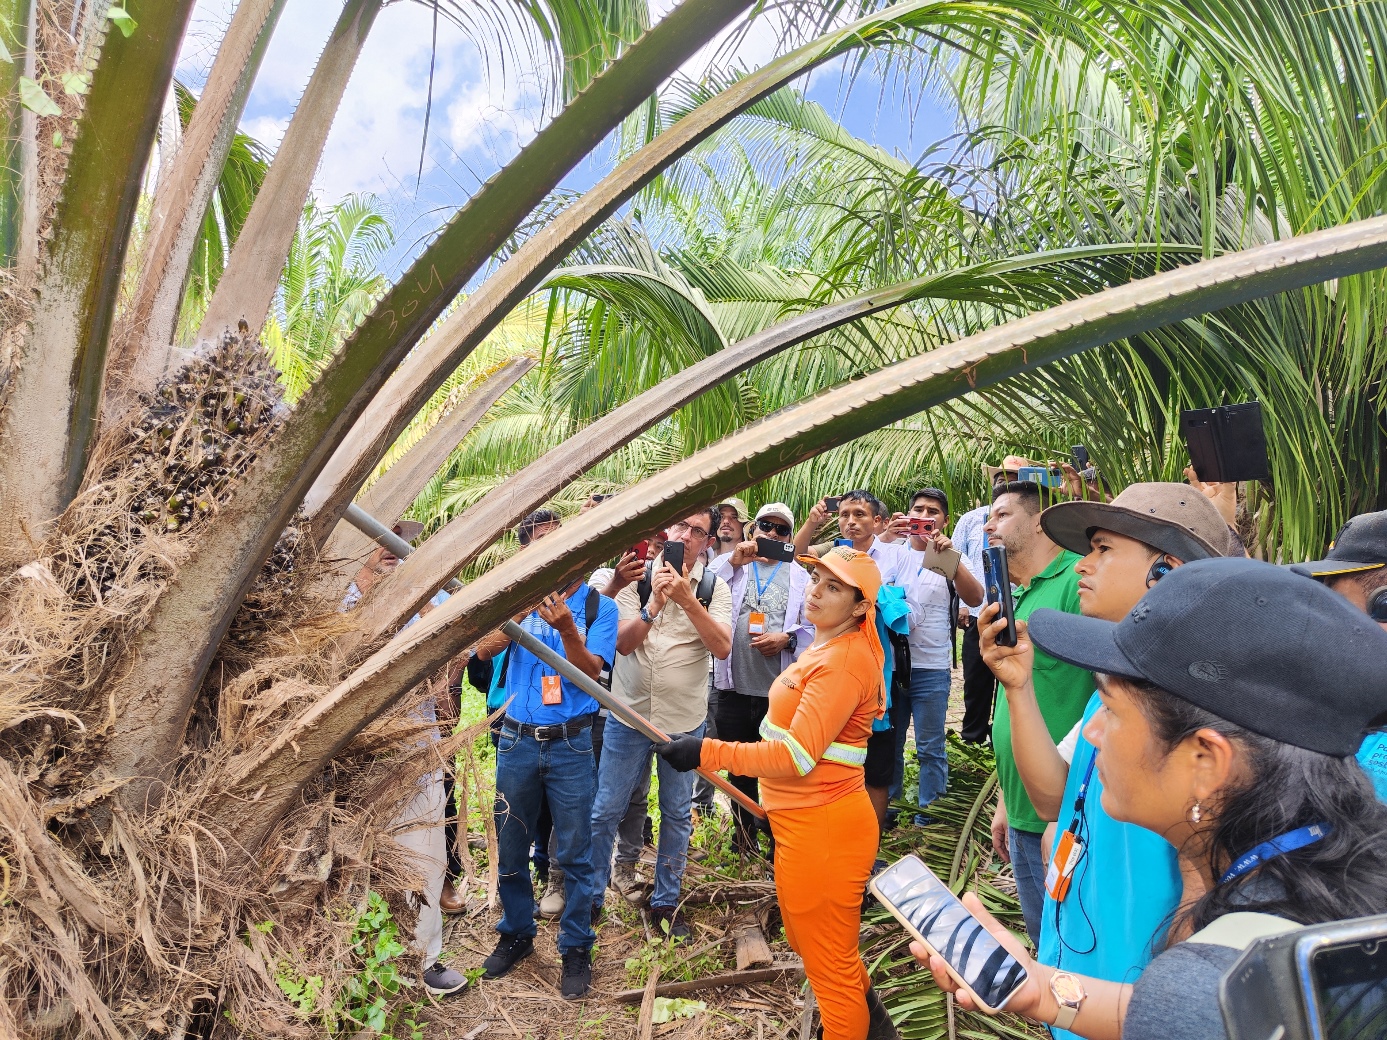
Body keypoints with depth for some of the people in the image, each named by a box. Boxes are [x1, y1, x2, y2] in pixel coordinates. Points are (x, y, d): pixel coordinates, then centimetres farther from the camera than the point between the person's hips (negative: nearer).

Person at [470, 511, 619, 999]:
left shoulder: (598, 605, -3)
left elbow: (590, 672, -12)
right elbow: (485, 649, -9)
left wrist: (566, 628, -28)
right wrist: (522, 607, -23)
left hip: (571, 744, -2)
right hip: (517, 740, 3)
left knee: (574, 853, 7)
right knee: (510, 848, 15)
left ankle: (576, 949, 24)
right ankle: (516, 934, 36)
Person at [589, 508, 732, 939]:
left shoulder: (714, 588, -3)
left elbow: (723, 647, -16)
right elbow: (623, 643, -10)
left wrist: (687, 600, -26)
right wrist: (654, 604, -26)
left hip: (685, 720, 1)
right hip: (629, 714, 0)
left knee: (678, 814, 13)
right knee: (605, 811, 8)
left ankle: (666, 901, 31)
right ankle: (591, 896, 26)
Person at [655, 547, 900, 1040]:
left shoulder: (844, 661, -23)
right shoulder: (824, 648, 9)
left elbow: (796, 756, -29)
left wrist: (706, 752, -31)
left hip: (824, 829, -11)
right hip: (802, 823, 11)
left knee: (829, 963, 9)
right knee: (805, 940, 29)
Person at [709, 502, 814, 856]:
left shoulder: (800, 577, 7)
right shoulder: (729, 565, 7)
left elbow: (813, 628, 0)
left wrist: (787, 638, -17)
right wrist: (732, 563, -15)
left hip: (780, 690, -1)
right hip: (735, 686, 1)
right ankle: (744, 834, 34)